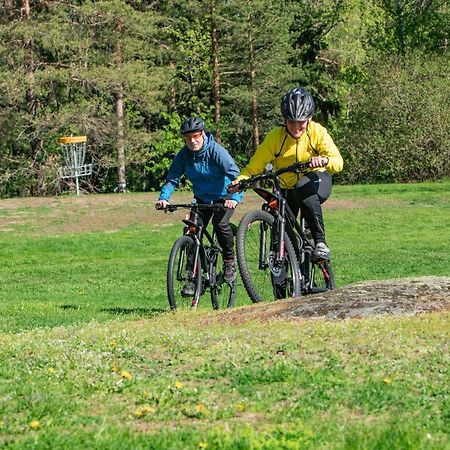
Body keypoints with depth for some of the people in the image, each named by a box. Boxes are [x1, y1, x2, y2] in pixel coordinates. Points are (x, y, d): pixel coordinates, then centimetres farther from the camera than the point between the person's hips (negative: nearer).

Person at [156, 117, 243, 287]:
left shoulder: (216, 151, -24)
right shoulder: (183, 155, -12)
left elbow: (234, 174, -33)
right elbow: (172, 179, -13)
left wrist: (234, 198, -49)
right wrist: (164, 198, -32)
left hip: (224, 196, -4)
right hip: (202, 198, 4)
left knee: (220, 222, -29)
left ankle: (230, 260, -5)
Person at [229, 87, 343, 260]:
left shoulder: (317, 132, -19)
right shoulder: (275, 136, -18)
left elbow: (338, 162, -29)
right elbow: (254, 166, -17)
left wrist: (324, 160, -52)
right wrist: (240, 181, -38)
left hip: (316, 180, -2)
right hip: (287, 188, 2)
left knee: (303, 189, -37)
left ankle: (320, 241, -31)